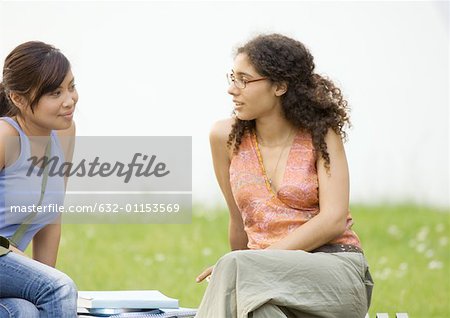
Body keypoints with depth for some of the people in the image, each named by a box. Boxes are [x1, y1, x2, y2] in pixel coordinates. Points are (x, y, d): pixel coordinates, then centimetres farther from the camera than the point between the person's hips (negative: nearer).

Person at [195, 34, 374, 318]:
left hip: (336, 269, -2)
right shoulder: (227, 136, 7)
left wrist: (261, 259, -16)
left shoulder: (321, 135, 0)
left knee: (235, 266, -32)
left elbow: (333, 221, -10)